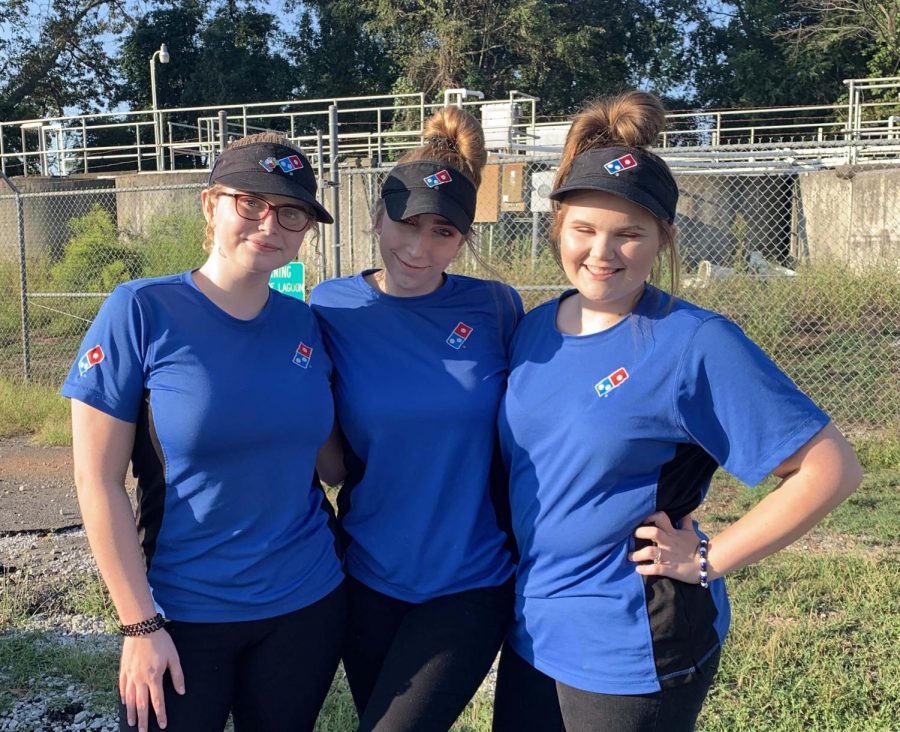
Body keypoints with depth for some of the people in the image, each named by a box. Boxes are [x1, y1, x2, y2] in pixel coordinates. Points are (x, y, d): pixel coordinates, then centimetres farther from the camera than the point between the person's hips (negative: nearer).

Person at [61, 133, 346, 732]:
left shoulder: (305, 324, -1)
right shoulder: (141, 312, -13)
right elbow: (98, 481, -11)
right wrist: (141, 626, -11)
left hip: (308, 606, 4)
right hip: (183, 615, -3)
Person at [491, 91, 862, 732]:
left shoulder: (695, 343, -17)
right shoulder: (536, 328, 1)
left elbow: (831, 467, -16)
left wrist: (708, 560, -15)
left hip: (631, 651, -6)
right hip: (534, 628, 6)